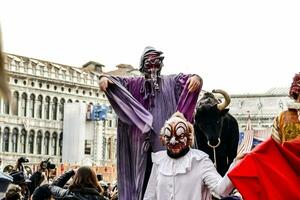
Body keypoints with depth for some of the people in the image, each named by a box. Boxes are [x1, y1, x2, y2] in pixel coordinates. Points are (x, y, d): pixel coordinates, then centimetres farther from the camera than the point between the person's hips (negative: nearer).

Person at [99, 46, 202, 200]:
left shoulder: (171, 82, 15)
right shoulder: (134, 84, 16)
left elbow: (187, 80, 0)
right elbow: (118, 82, 2)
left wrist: (196, 78, -25)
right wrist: (105, 78, -21)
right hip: (141, 138, 1)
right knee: (141, 178, -1)